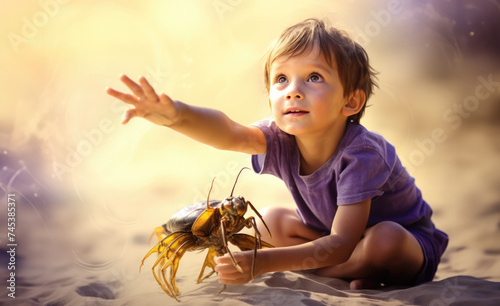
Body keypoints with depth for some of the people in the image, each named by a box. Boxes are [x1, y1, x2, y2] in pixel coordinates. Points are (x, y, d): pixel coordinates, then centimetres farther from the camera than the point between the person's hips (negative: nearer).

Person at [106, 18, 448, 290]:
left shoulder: (361, 154, -35)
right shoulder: (282, 138, -20)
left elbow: (340, 244, -38)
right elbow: (228, 134, -42)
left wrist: (262, 263, -49)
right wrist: (176, 114, -63)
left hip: (410, 246, -6)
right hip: (335, 233, 6)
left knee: (384, 239, -37)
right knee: (271, 220, -9)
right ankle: (360, 270, -7)